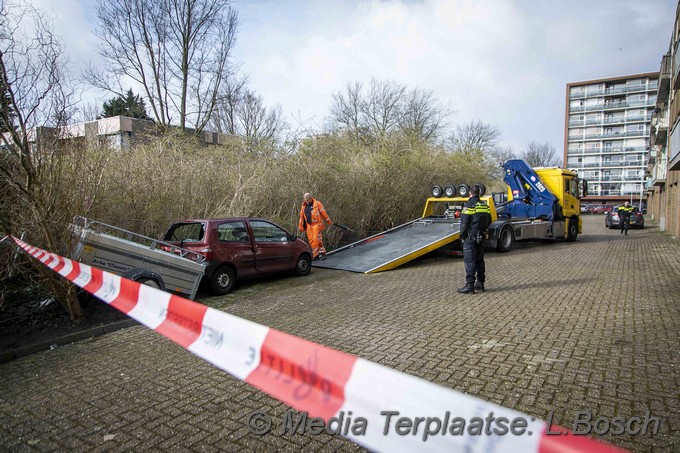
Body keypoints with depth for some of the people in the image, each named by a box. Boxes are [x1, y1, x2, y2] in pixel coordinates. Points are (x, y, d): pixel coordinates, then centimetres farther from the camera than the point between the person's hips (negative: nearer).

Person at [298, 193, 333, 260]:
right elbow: (301, 216, 17)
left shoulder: (317, 204, -2)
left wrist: (329, 221, -3)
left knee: (317, 239, -14)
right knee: (311, 241, 3)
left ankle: (322, 252, -3)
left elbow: (323, 213, -3)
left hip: (316, 224, -5)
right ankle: (315, 255, 9)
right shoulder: (303, 206, 12)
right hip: (308, 225, 5)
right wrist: (300, 226, 16)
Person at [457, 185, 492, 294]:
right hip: (482, 236, 7)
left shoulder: (469, 205, -14)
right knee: (480, 260, 15)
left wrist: (462, 235, -5)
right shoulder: (485, 205, 10)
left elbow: (464, 223, -16)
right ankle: (480, 283, 21)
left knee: (470, 260, -6)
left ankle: (470, 285, -7)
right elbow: (489, 221, 15)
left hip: (471, 237, -7)